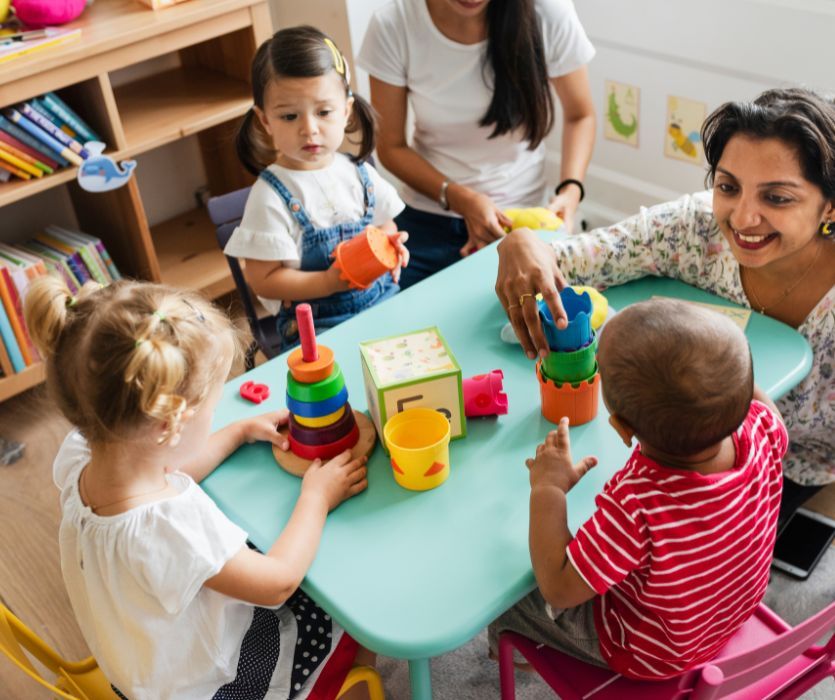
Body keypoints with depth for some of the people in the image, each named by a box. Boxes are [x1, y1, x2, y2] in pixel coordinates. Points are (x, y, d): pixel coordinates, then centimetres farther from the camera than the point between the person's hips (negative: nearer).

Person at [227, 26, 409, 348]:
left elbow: (385, 225, 19)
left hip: (383, 301, 5)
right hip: (316, 324, -5)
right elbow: (263, 280, -11)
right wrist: (329, 283, -21)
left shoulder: (359, 173, 4)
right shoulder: (271, 196, -12)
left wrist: (390, 244, -4)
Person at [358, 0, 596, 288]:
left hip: (518, 221, 0)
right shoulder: (392, 26, -16)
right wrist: (460, 199, -20)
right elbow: (391, 146, -6)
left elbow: (579, 116, -1)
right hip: (427, 221, 1)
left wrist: (571, 190, -18)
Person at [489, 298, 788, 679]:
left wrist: (547, 490, -25)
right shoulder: (760, 433, -29)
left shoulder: (638, 504, -46)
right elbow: (761, 402, -1)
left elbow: (557, 589, -32)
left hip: (646, 655, -6)